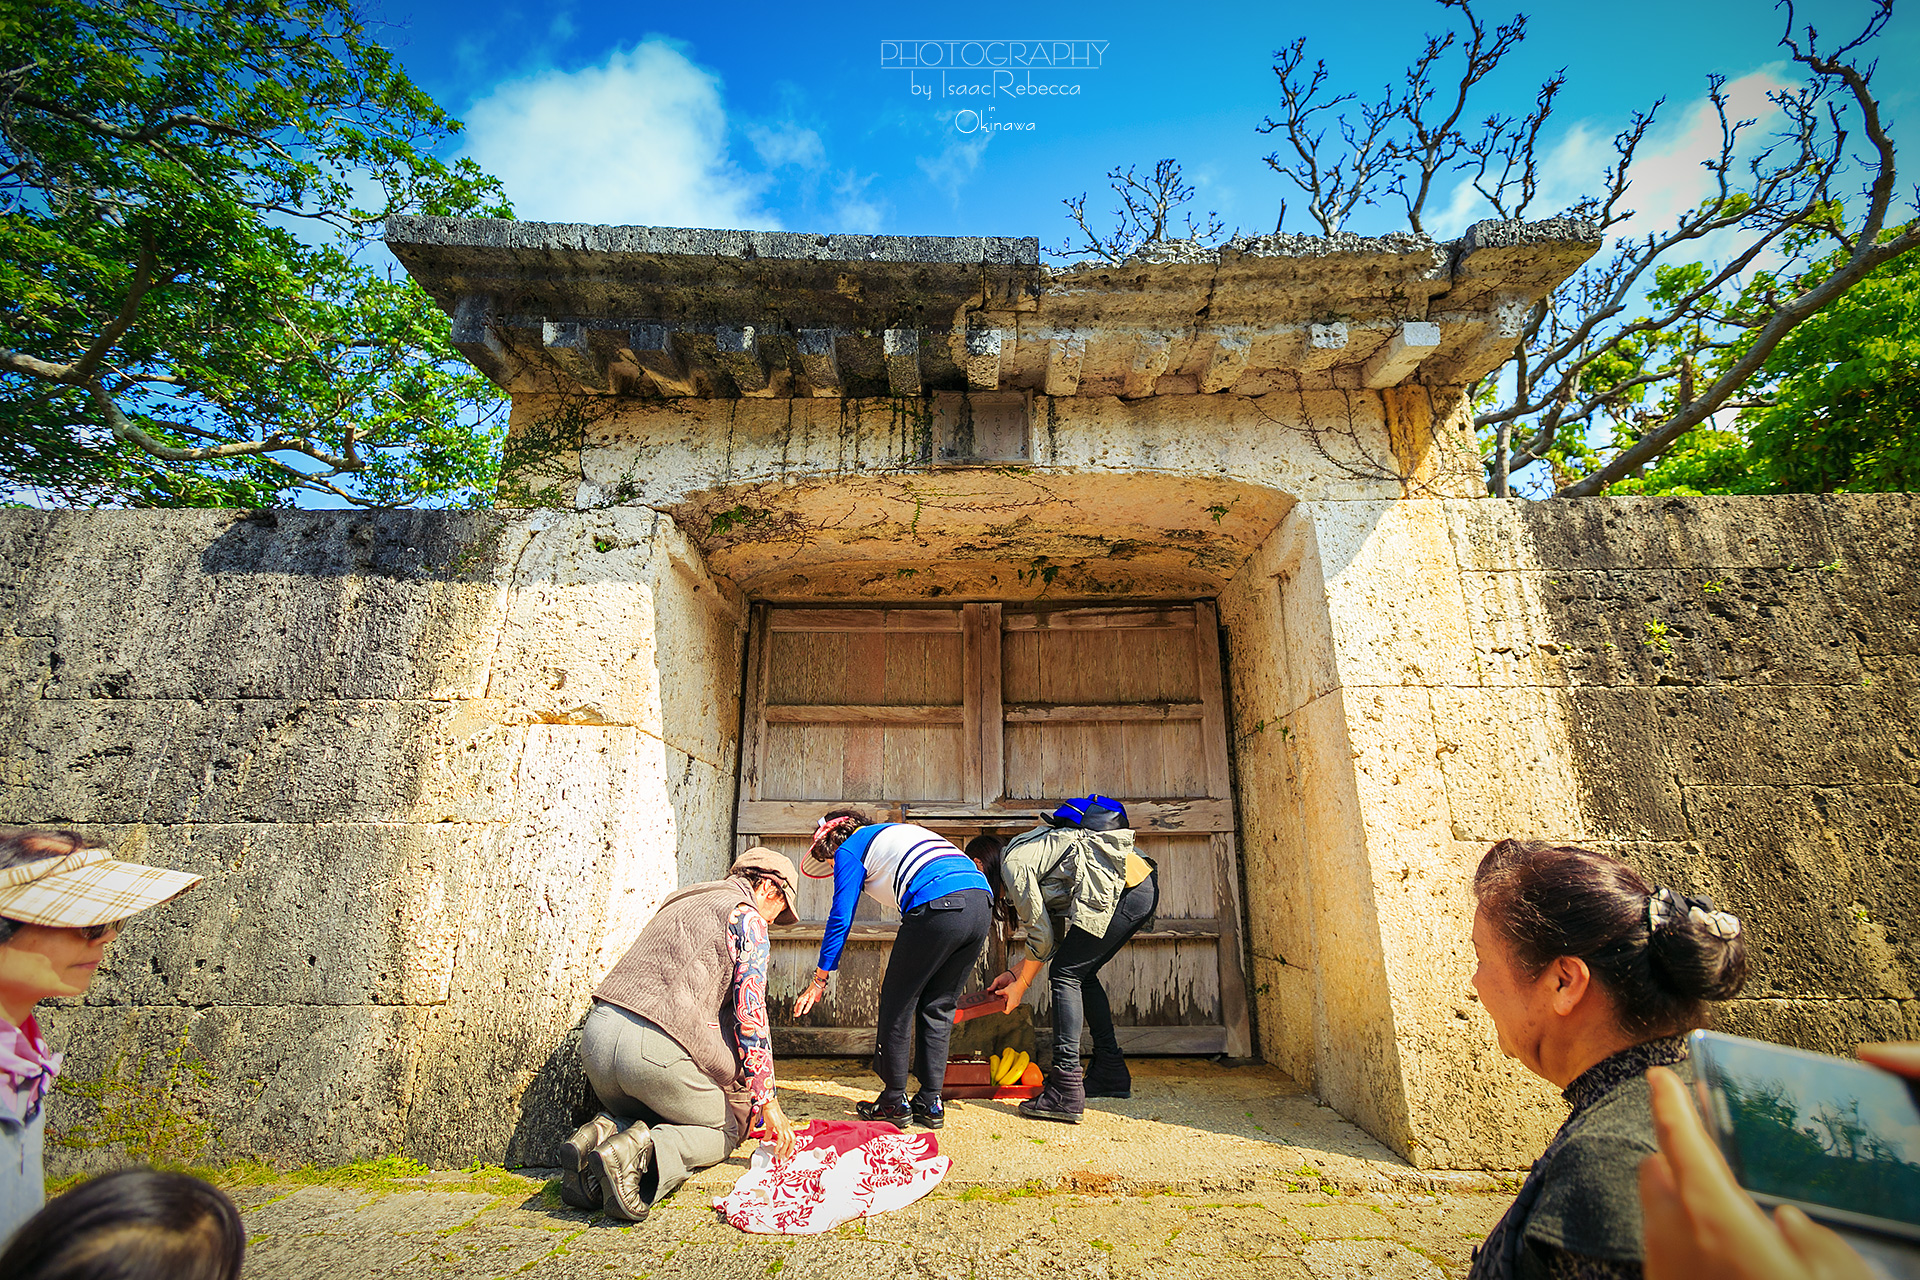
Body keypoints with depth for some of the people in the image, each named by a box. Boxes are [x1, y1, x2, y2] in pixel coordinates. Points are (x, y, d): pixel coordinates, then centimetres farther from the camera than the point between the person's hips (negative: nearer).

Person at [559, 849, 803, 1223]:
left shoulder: (679, 903, 27)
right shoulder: (746, 916, 1)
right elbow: (750, 1014, -5)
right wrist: (767, 1101, 1)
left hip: (597, 1035, 8)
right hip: (658, 1049, -7)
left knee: (639, 1117, 33)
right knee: (726, 1130, 15)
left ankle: (601, 1133, 2)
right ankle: (642, 1152, -11)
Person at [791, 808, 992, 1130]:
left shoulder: (850, 849, 14)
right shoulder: (898, 831, 35)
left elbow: (841, 918, 10)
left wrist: (820, 979, 19)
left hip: (938, 908, -8)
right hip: (983, 901, 8)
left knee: (897, 1004, 11)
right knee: (938, 1007, 19)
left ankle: (894, 1102, 21)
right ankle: (930, 1103, 23)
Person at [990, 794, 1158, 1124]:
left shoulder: (1013, 863, -2)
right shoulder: (1031, 848, 26)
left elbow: (1041, 935, -2)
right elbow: (1058, 928, 25)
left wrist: (1020, 986, 12)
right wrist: (1016, 973, 26)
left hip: (1121, 891, -10)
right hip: (1145, 886, 10)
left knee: (1065, 976, -6)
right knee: (1082, 973, 18)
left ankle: (1067, 1092, -8)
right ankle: (1111, 1073, 26)